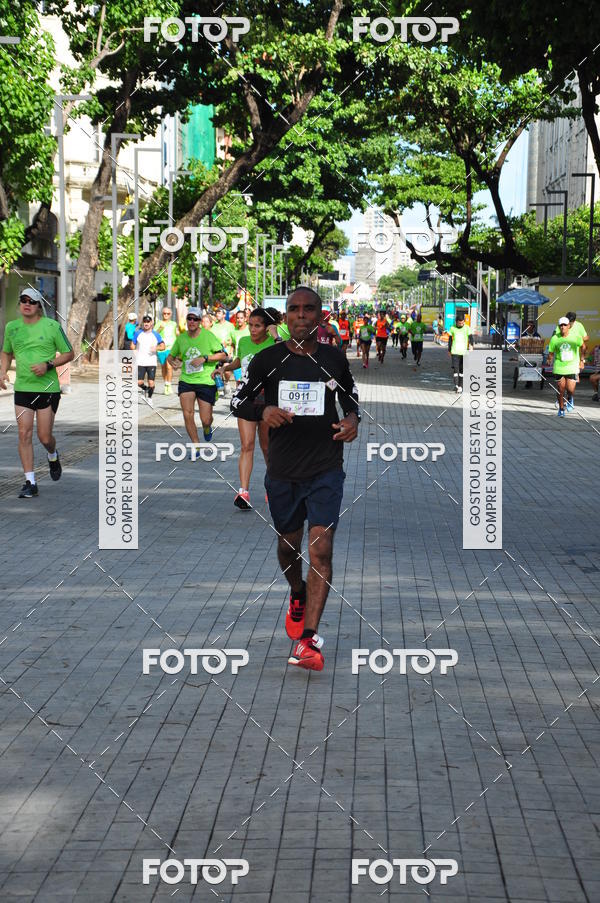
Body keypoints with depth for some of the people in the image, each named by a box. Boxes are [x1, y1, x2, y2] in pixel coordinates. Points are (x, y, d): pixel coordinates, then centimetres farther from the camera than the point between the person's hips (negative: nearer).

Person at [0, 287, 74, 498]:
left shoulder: (52, 326, -3)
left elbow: (69, 354, 3)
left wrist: (48, 365, -12)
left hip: (48, 387, -3)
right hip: (22, 388, 3)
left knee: (44, 436, -1)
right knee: (24, 434, -6)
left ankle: (53, 456, 36)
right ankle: (30, 483, 0)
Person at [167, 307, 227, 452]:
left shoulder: (208, 335, -7)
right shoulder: (181, 338, 4)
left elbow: (223, 355, -6)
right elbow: (171, 356, 18)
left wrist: (204, 358, -18)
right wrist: (173, 362, -5)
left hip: (206, 381, -2)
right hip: (186, 381, 2)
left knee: (205, 420, 0)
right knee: (187, 415, -13)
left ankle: (207, 428, 39)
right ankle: (196, 445, 4)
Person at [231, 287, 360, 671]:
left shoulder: (335, 358, 3)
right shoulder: (268, 359, -1)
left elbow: (350, 394, 20)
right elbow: (239, 401, 6)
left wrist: (353, 418, -1)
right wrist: (263, 411, -16)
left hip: (326, 469, -1)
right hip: (282, 470, 1)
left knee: (321, 549, -13)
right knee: (289, 546, 16)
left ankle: (309, 639, -16)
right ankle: (298, 596, 49)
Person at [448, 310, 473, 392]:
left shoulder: (467, 328, 2)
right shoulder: (452, 328, 6)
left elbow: (471, 338, -5)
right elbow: (450, 339, 14)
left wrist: (471, 346, -24)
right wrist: (449, 350, 16)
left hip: (464, 352, 0)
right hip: (455, 352, 0)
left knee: (462, 369, 4)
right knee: (455, 368, -12)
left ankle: (460, 386, 11)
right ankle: (456, 385, -16)